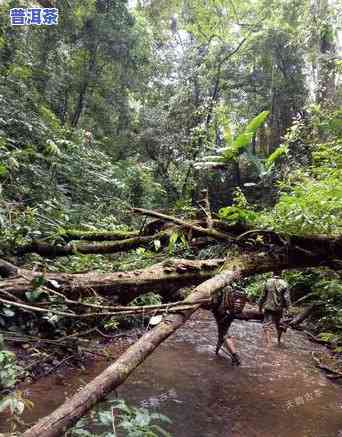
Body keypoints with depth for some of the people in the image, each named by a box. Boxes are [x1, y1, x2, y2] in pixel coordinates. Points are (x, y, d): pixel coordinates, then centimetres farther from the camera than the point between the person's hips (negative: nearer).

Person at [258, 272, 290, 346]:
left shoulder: (268, 282, -7)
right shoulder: (284, 283, -6)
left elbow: (263, 296, -1)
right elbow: (286, 298, -8)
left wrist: (260, 306, 10)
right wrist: (287, 306, 4)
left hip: (268, 307, -2)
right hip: (279, 308, 2)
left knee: (267, 325, -2)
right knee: (279, 325, 21)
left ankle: (268, 343, -13)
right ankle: (279, 341, 38)